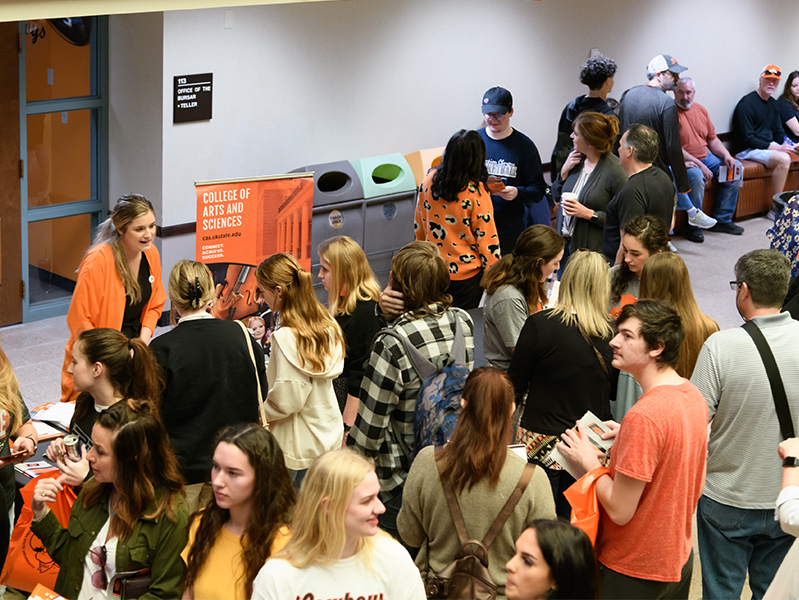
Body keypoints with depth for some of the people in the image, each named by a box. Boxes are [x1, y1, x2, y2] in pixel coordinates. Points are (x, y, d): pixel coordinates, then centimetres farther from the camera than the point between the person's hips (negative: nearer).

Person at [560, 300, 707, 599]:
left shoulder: (643, 417, -29)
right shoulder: (693, 395, -1)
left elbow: (620, 511, -25)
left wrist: (589, 460, -10)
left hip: (633, 574, -9)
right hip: (679, 558, 9)